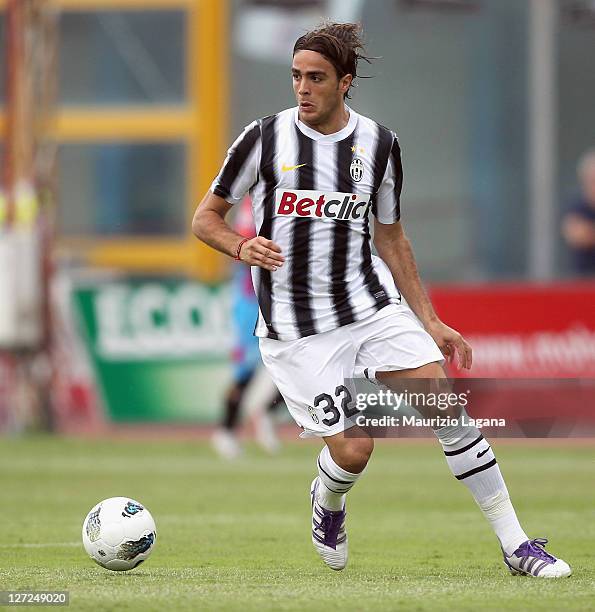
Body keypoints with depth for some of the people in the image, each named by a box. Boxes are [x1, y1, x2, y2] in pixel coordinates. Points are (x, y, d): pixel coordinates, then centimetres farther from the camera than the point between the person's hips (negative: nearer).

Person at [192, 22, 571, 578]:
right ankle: (327, 502, 29)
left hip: (373, 306, 3)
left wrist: (429, 322, 12)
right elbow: (206, 218, 5)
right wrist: (242, 247, -17)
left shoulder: (379, 145, 4)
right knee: (352, 451, -11)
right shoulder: (265, 138, -4)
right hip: (295, 332, -3)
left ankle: (515, 546, -5)